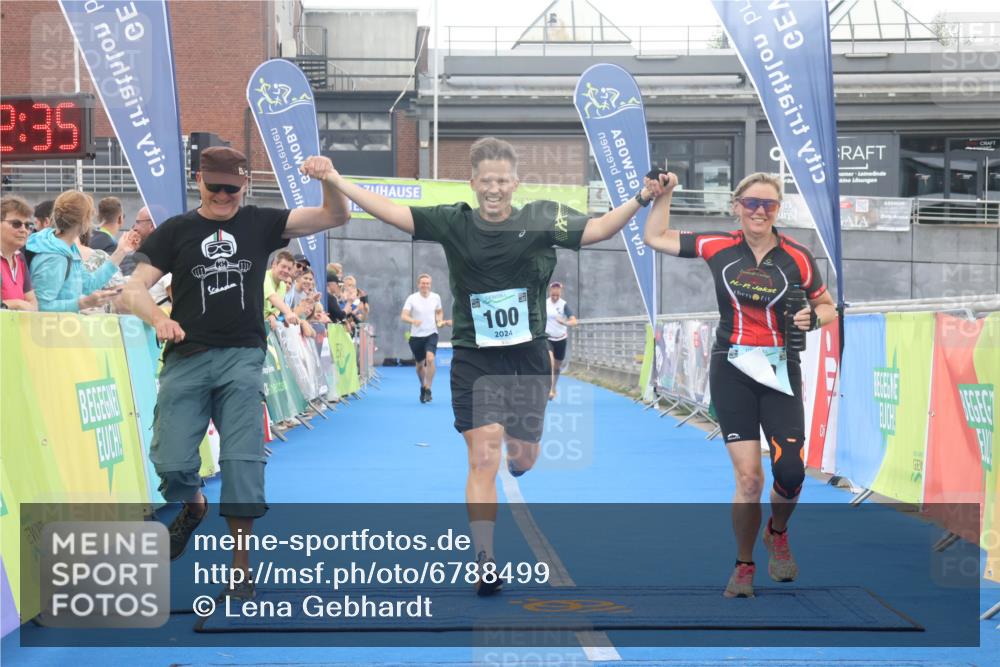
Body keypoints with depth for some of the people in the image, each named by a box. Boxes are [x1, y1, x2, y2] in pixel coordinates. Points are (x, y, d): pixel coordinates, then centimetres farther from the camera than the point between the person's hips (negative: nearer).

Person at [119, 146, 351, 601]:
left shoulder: (261, 224, 6)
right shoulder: (175, 231, 5)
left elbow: (336, 216, 1)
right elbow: (134, 289, 0)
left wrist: (328, 179, -20)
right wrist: (158, 317, -22)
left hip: (242, 357, 0)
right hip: (186, 358, 0)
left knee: (243, 460, -6)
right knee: (171, 461, -7)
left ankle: (241, 568, 4)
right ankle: (193, 505, 30)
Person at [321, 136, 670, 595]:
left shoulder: (541, 220, -4)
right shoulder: (454, 223, -4)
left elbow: (598, 229, -14)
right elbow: (393, 213, -7)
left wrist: (640, 198, -27)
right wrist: (337, 181, -15)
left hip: (528, 358, 1)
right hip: (474, 361, -1)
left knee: (523, 458, 13)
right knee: (482, 460, -7)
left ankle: (513, 453, 54)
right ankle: (485, 563, -2)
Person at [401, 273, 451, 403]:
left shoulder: (436, 297, 1)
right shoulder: (412, 298, -7)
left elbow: (440, 312, 19)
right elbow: (403, 316, -15)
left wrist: (440, 321, -1)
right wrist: (413, 320, -34)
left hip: (431, 334, 0)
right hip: (416, 335, 0)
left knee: (430, 358, -23)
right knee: (420, 364, 11)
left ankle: (428, 390, -17)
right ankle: (423, 386, 38)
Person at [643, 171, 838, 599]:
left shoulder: (797, 257, -1)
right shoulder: (718, 247, 1)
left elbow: (827, 307, 10)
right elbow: (656, 237, 13)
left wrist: (813, 318, -10)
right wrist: (663, 194, 8)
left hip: (780, 371, 0)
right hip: (731, 370, 0)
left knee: (790, 472, -10)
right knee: (749, 478, -7)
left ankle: (777, 534, 24)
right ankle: (744, 566, 14)